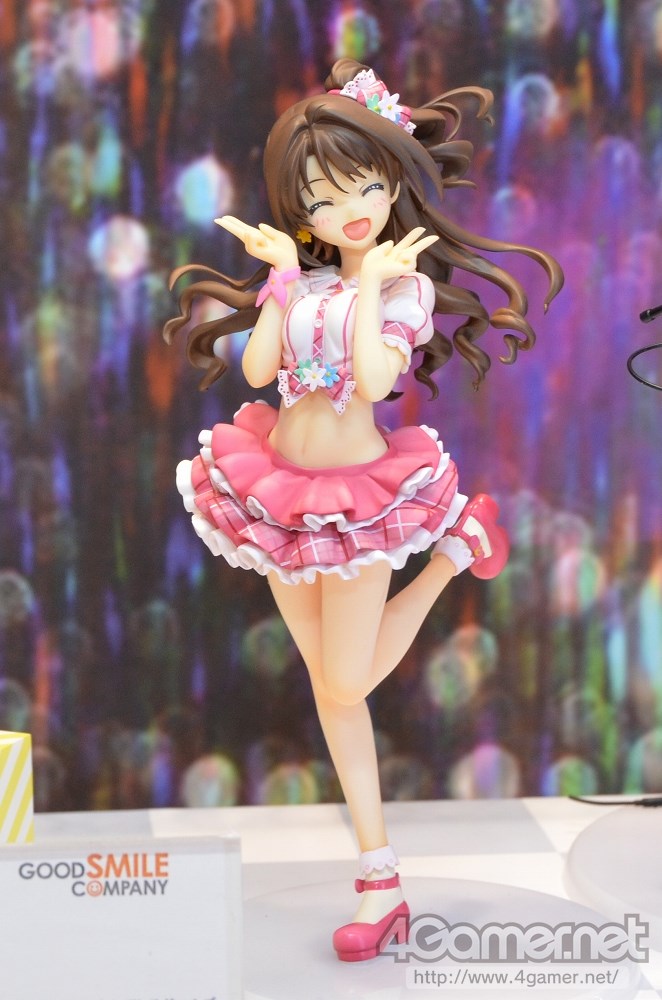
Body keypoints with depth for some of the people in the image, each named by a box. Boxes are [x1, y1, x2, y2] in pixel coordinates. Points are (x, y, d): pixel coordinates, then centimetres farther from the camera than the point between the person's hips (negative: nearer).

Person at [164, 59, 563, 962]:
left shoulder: (405, 282, -9)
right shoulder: (300, 280, 5)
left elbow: (374, 380, -25)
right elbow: (256, 366, -9)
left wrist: (371, 282, -18)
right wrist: (281, 274, -7)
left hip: (357, 494, -5)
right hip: (281, 485, 5)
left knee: (346, 689, 1)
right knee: (328, 687, 10)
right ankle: (380, 878, 25)